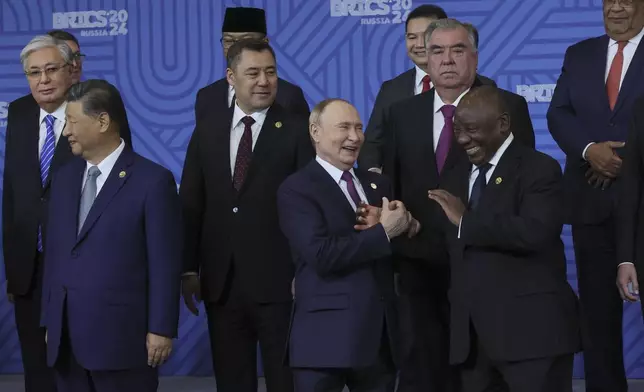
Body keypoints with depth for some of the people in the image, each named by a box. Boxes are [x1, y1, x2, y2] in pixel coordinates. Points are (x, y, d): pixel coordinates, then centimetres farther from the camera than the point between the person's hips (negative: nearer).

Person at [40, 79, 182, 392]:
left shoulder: (153, 181, -6)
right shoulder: (63, 178, 13)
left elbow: (165, 263, -8)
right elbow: (54, 253, 14)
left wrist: (161, 330, -10)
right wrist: (49, 322, 12)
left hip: (122, 338, -6)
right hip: (66, 339, 6)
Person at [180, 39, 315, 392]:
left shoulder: (297, 131, -4)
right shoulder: (207, 130, 9)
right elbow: (191, 204, 10)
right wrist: (189, 269, 5)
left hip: (278, 282, -4)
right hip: (221, 282, 4)